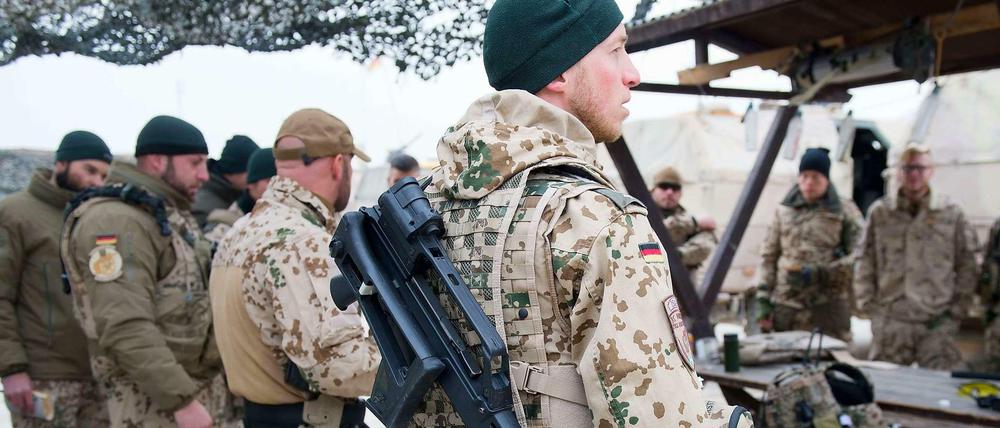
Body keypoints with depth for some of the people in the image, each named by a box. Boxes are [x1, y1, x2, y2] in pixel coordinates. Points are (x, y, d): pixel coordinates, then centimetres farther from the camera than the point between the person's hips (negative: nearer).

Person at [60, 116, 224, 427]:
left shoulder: (173, 215, 14)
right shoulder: (116, 221, -17)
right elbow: (126, 328, -25)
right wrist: (181, 400, -25)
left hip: (197, 386, 9)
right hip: (152, 399, -9)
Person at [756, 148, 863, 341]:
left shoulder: (844, 211, 3)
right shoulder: (784, 211, 12)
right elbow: (768, 256, 12)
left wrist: (819, 273, -14)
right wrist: (763, 300, 4)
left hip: (828, 305, -2)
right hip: (787, 303, 3)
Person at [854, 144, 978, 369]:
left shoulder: (951, 213, 4)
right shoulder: (880, 212, 6)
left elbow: (966, 266, 7)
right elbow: (864, 262, 7)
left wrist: (956, 310, 3)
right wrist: (868, 305, 2)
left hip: (937, 320, -1)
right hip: (890, 321, 1)